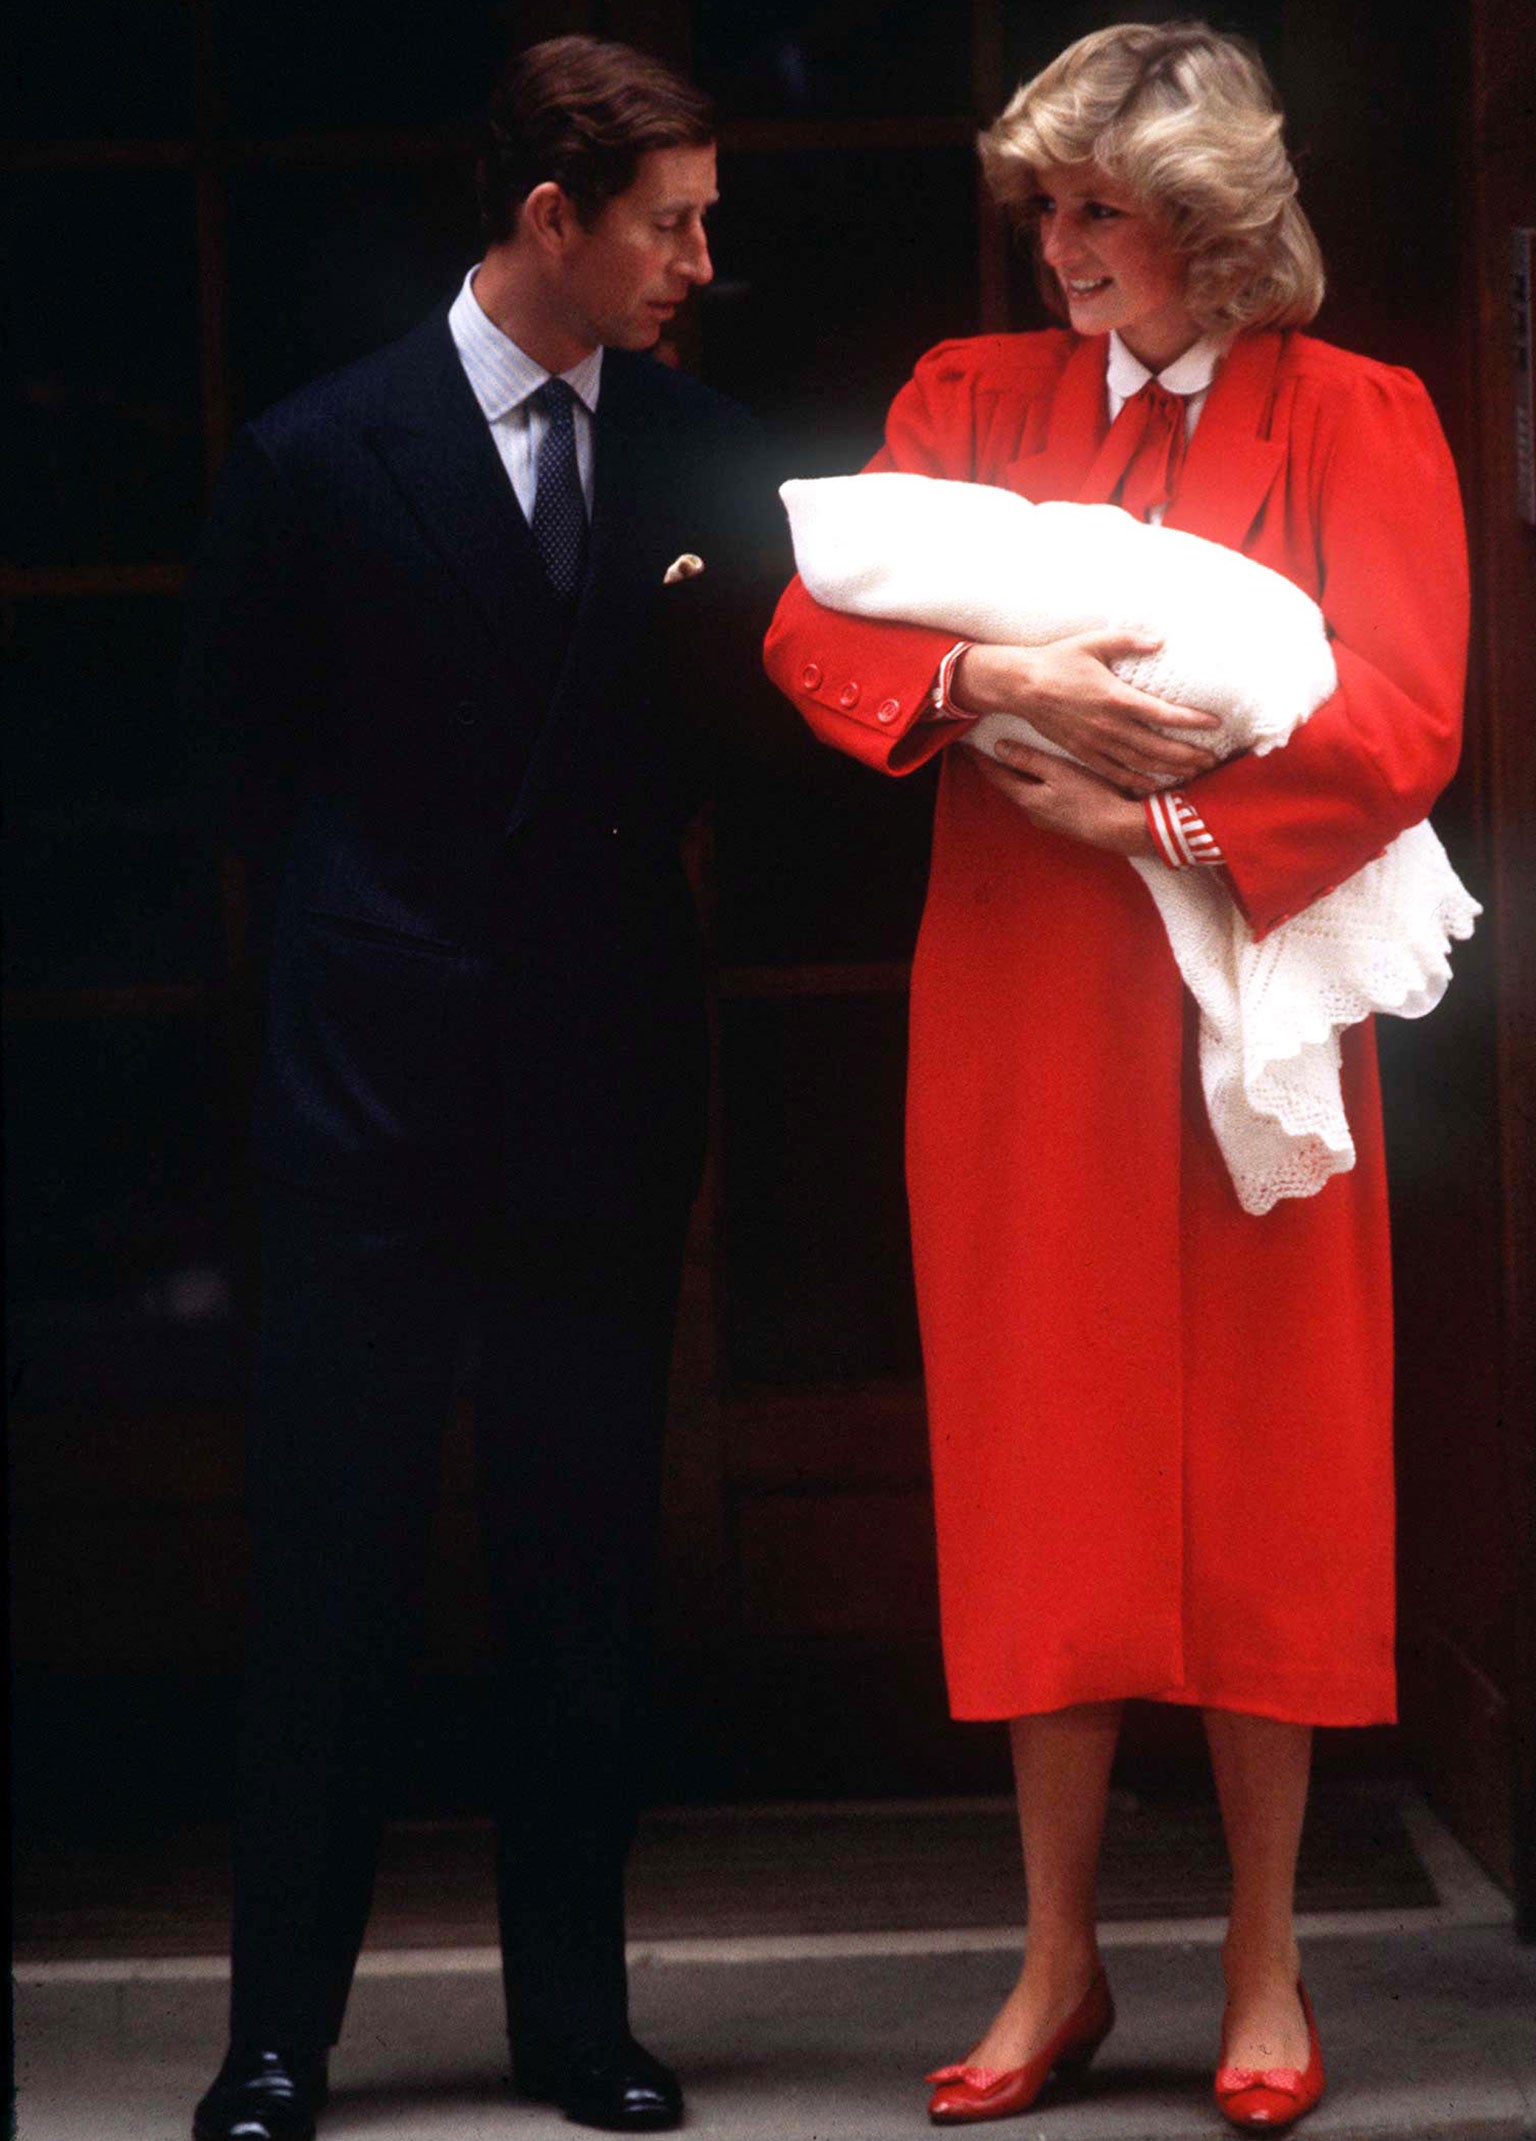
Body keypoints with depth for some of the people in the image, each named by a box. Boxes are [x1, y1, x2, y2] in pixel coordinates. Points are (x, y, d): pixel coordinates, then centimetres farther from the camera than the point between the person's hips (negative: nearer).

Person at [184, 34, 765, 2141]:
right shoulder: (324, 453, -3)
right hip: (384, 1088, -3)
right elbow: (250, 744, 7)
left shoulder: (704, 452, 4)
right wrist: (377, 933, 6)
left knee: (590, 1566, 8)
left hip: (610, 1082, 3)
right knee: (332, 1571, 1)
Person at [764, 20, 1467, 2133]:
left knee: (1262, 1478, 2)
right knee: (1048, 1471, 4)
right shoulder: (974, 396, 10)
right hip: (1021, 1017, 2)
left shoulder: (1359, 425, 3)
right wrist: (996, 678, -20)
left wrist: (1165, 818, -16)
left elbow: (1403, 721, -7)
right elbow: (817, 629, -2)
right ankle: (1061, 1964, 12)